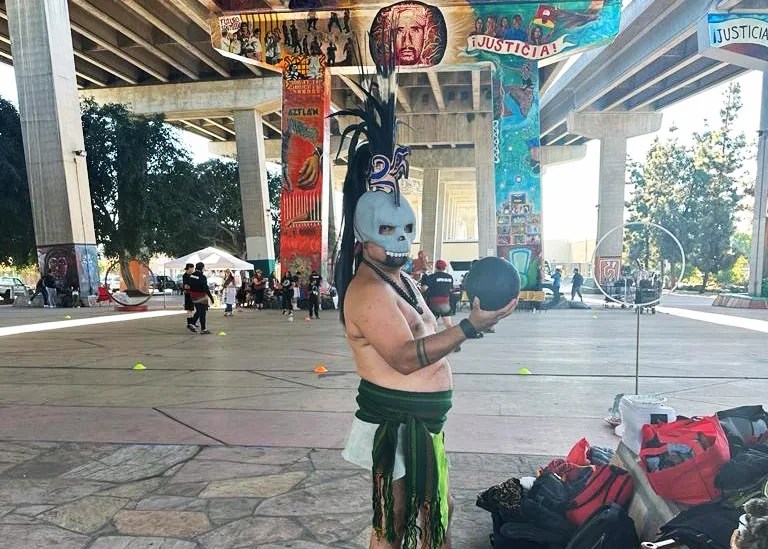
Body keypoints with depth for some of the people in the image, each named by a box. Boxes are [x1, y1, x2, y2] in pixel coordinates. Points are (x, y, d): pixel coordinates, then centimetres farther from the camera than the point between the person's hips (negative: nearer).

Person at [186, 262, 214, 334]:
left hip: (193, 296, 8)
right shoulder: (202, 277, -19)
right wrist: (211, 297, -15)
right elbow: (206, 289, -20)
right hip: (201, 297, -7)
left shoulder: (191, 276, 5)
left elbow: (189, 286, 13)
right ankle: (203, 329, 5)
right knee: (202, 312, 0)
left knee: (198, 311, 22)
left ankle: (191, 324, 15)